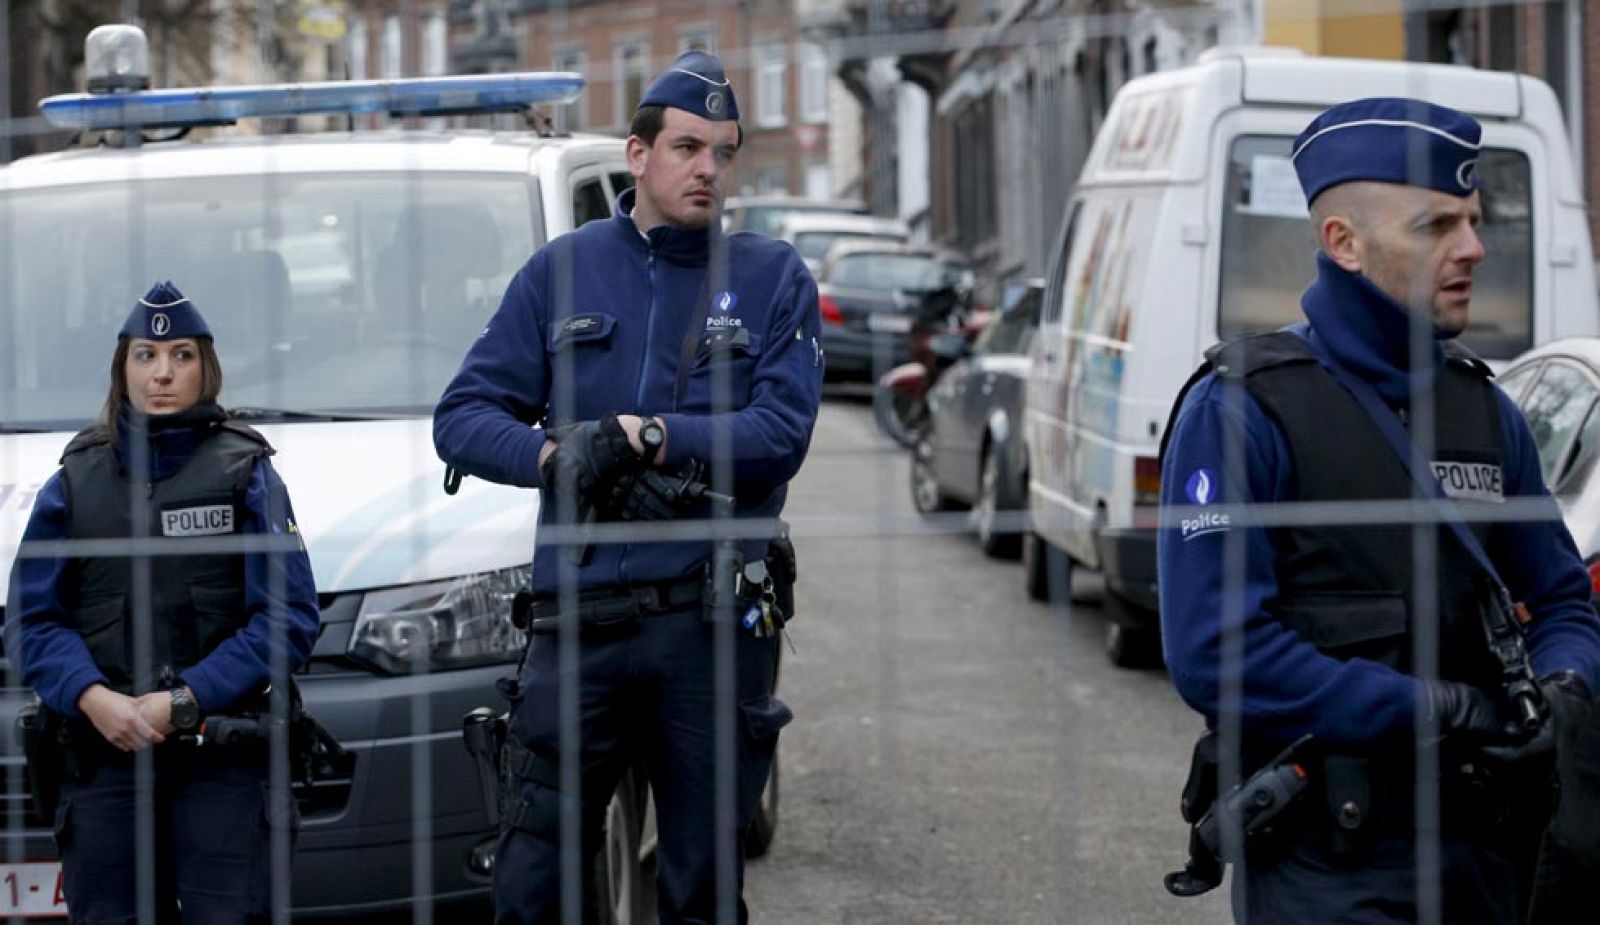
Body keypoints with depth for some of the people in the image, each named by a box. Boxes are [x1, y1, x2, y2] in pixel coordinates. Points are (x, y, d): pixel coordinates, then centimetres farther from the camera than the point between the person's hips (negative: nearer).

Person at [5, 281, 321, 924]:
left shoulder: (245, 473, 5)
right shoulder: (76, 480, 11)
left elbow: (287, 618, -4)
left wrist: (184, 702, -14)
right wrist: (94, 698, -14)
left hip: (224, 756, -2)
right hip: (104, 755, 2)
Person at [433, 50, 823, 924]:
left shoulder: (772, 278, 8)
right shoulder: (561, 271, 11)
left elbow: (781, 432, -6)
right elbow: (463, 417, 6)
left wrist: (641, 435, -15)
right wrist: (556, 456, -13)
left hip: (714, 620, 0)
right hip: (578, 614, 1)